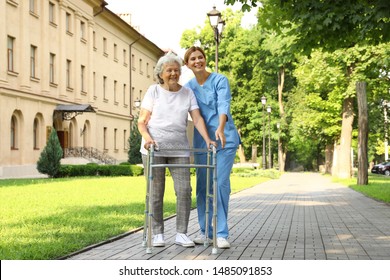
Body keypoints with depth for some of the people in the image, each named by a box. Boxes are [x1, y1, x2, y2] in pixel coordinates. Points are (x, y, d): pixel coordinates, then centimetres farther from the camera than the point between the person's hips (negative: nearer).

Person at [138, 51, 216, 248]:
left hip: (179, 149, 2)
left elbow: (197, 119, 0)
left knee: (184, 190, -6)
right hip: (154, 148, -2)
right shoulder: (154, 91, 3)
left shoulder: (187, 93, 9)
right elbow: (142, 121, 0)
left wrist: (207, 139, -15)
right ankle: (157, 233, 10)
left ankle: (181, 233, 1)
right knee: (156, 192, 0)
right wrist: (147, 137, -19)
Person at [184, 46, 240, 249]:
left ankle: (221, 234, -8)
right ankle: (205, 231, 16)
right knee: (202, 185, 6)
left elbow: (223, 105, -21)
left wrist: (220, 129, -38)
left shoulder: (220, 80, -6)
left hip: (224, 139, -4)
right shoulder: (188, 87, 8)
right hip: (201, 139, 5)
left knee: (220, 183, -11)